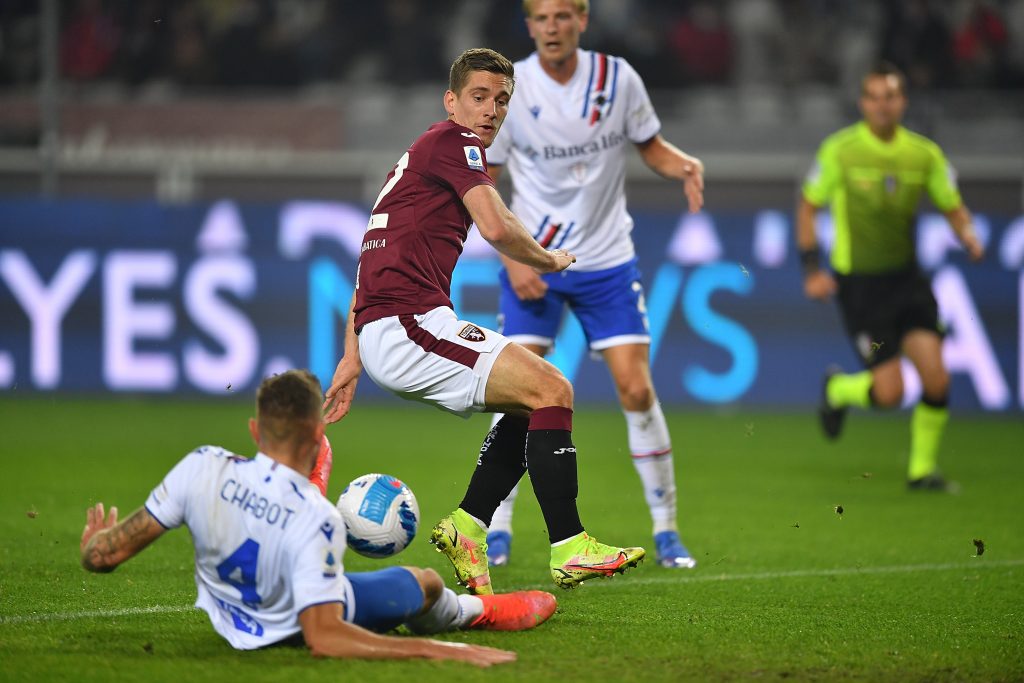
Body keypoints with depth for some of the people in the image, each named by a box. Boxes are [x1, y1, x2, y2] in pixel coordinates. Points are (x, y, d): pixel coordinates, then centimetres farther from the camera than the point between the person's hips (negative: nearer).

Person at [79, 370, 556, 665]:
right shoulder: (317, 520, -41)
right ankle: (482, 610, 59)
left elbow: (103, 556, -23)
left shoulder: (202, 468, -31)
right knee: (426, 583, 25)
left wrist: (93, 543, 2)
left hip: (228, 618, 3)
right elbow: (323, 639, -44)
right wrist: (441, 651, -45)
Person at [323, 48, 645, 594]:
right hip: (408, 323, -10)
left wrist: (351, 360, 26)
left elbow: (373, 263, 27)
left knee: (529, 401, 19)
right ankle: (569, 551, -18)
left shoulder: (419, 155, 27)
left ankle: (466, 526, 11)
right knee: (551, 389, -14)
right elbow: (497, 228, -19)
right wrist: (551, 260, 1)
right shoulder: (455, 143, -3)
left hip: (381, 332, 10)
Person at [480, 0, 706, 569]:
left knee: (636, 388, -6)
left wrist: (684, 166, -15)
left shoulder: (617, 78, -5)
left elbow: (651, 147, 8)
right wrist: (512, 257, -12)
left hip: (607, 261, 1)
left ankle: (666, 529, 5)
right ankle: (498, 530, 5)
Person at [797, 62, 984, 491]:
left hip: (905, 275, 4)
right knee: (889, 393, -10)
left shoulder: (924, 154, 0)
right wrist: (812, 269, -7)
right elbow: (808, 207, 0)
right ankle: (838, 389, 25)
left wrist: (968, 236, -14)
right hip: (858, 280, -4)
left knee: (936, 380, -8)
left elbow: (953, 207, 8)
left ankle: (922, 468, 13)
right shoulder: (840, 150, -9)